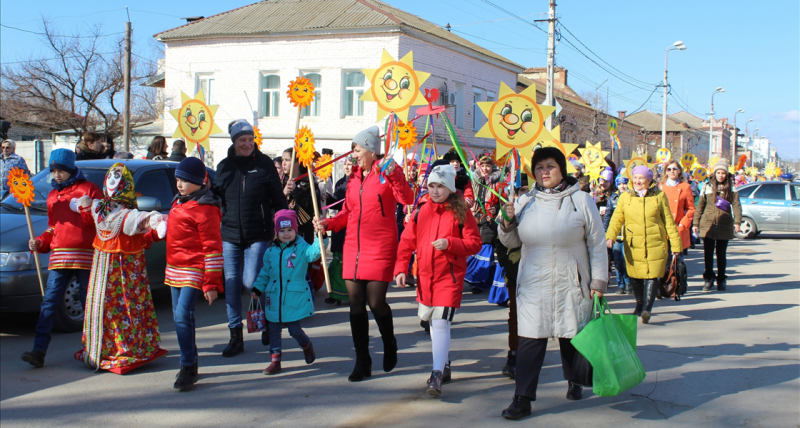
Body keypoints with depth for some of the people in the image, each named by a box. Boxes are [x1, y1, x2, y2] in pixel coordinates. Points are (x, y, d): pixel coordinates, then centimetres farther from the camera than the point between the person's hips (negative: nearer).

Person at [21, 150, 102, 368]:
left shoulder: (88, 189, 1)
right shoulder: (53, 196, 19)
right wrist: (39, 242, 10)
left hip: (85, 255, -5)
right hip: (59, 255, 5)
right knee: (49, 302, -4)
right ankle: (39, 350, -7)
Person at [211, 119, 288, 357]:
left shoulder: (264, 164, 0)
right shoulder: (225, 166, 8)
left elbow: (278, 198, 1)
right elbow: (215, 196, 17)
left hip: (258, 235, -3)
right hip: (230, 235, 4)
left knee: (251, 281, -9)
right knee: (232, 285, 4)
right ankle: (236, 336, 13)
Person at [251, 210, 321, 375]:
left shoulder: (301, 248, -3)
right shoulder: (271, 252, 10)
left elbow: (314, 253, -23)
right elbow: (265, 272, 17)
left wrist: (320, 237, -37)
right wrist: (257, 288, 9)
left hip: (295, 299, -4)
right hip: (274, 299, 4)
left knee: (294, 329, -2)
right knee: (274, 330, 7)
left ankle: (306, 345, 30)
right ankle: (275, 360, 17)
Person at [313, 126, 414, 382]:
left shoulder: (387, 171, -3)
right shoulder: (354, 176, 15)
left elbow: (407, 199, -18)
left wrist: (393, 175, -30)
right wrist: (328, 224, 5)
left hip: (380, 248, -6)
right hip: (354, 246, 6)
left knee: (376, 302, -7)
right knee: (356, 303, 4)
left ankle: (389, 344, 24)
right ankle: (362, 362, 13)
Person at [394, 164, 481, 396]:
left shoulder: (461, 212, -6)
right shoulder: (421, 212, 5)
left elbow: (475, 243, -7)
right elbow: (407, 242, 6)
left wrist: (449, 243, -21)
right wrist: (401, 269, -4)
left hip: (450, 276, -5)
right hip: (425, 276, 5)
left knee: (441, 322, -15)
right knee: (432, 321, 16)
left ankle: (437, 375, -13)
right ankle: (444, 364, 34)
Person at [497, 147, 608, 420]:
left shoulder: (581, 200, -2)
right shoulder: (525, 201, 6)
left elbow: (597, 244, -1)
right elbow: (511, 242, 12)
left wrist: (598, 281, -5)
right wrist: (508, 222, -8)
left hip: (570, 285, -1)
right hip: (533, 285, 1)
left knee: (572, 336, 14)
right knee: (530, 339, -4)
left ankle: (574, 383, 38)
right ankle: (522, 399, 0)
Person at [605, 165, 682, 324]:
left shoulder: (659, 196, 4)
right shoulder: (625, 197, 6)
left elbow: (669, 221, 7)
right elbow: (617, 219, 0)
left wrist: (675, 244, 5)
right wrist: (610, 236, -18)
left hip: (656, 244, -1)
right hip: (633, 246, 2)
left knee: (652, 275, -11)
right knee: (635, 276, 9)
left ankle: (647, 308, -13)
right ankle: (639, 304, 30)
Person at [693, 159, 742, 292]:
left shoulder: (731, 189, 5)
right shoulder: (707, 187, 7)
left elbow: (736, 206, -3)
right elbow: (700, 205, 8)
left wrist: (737, 222, -16)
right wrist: (696, 223, 4)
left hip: (724, 225, 0)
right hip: (708, 224, 0)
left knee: (721, 254, 7)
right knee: (708, 253, -1)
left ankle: (721, 280, 17)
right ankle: (709, 279, 12)